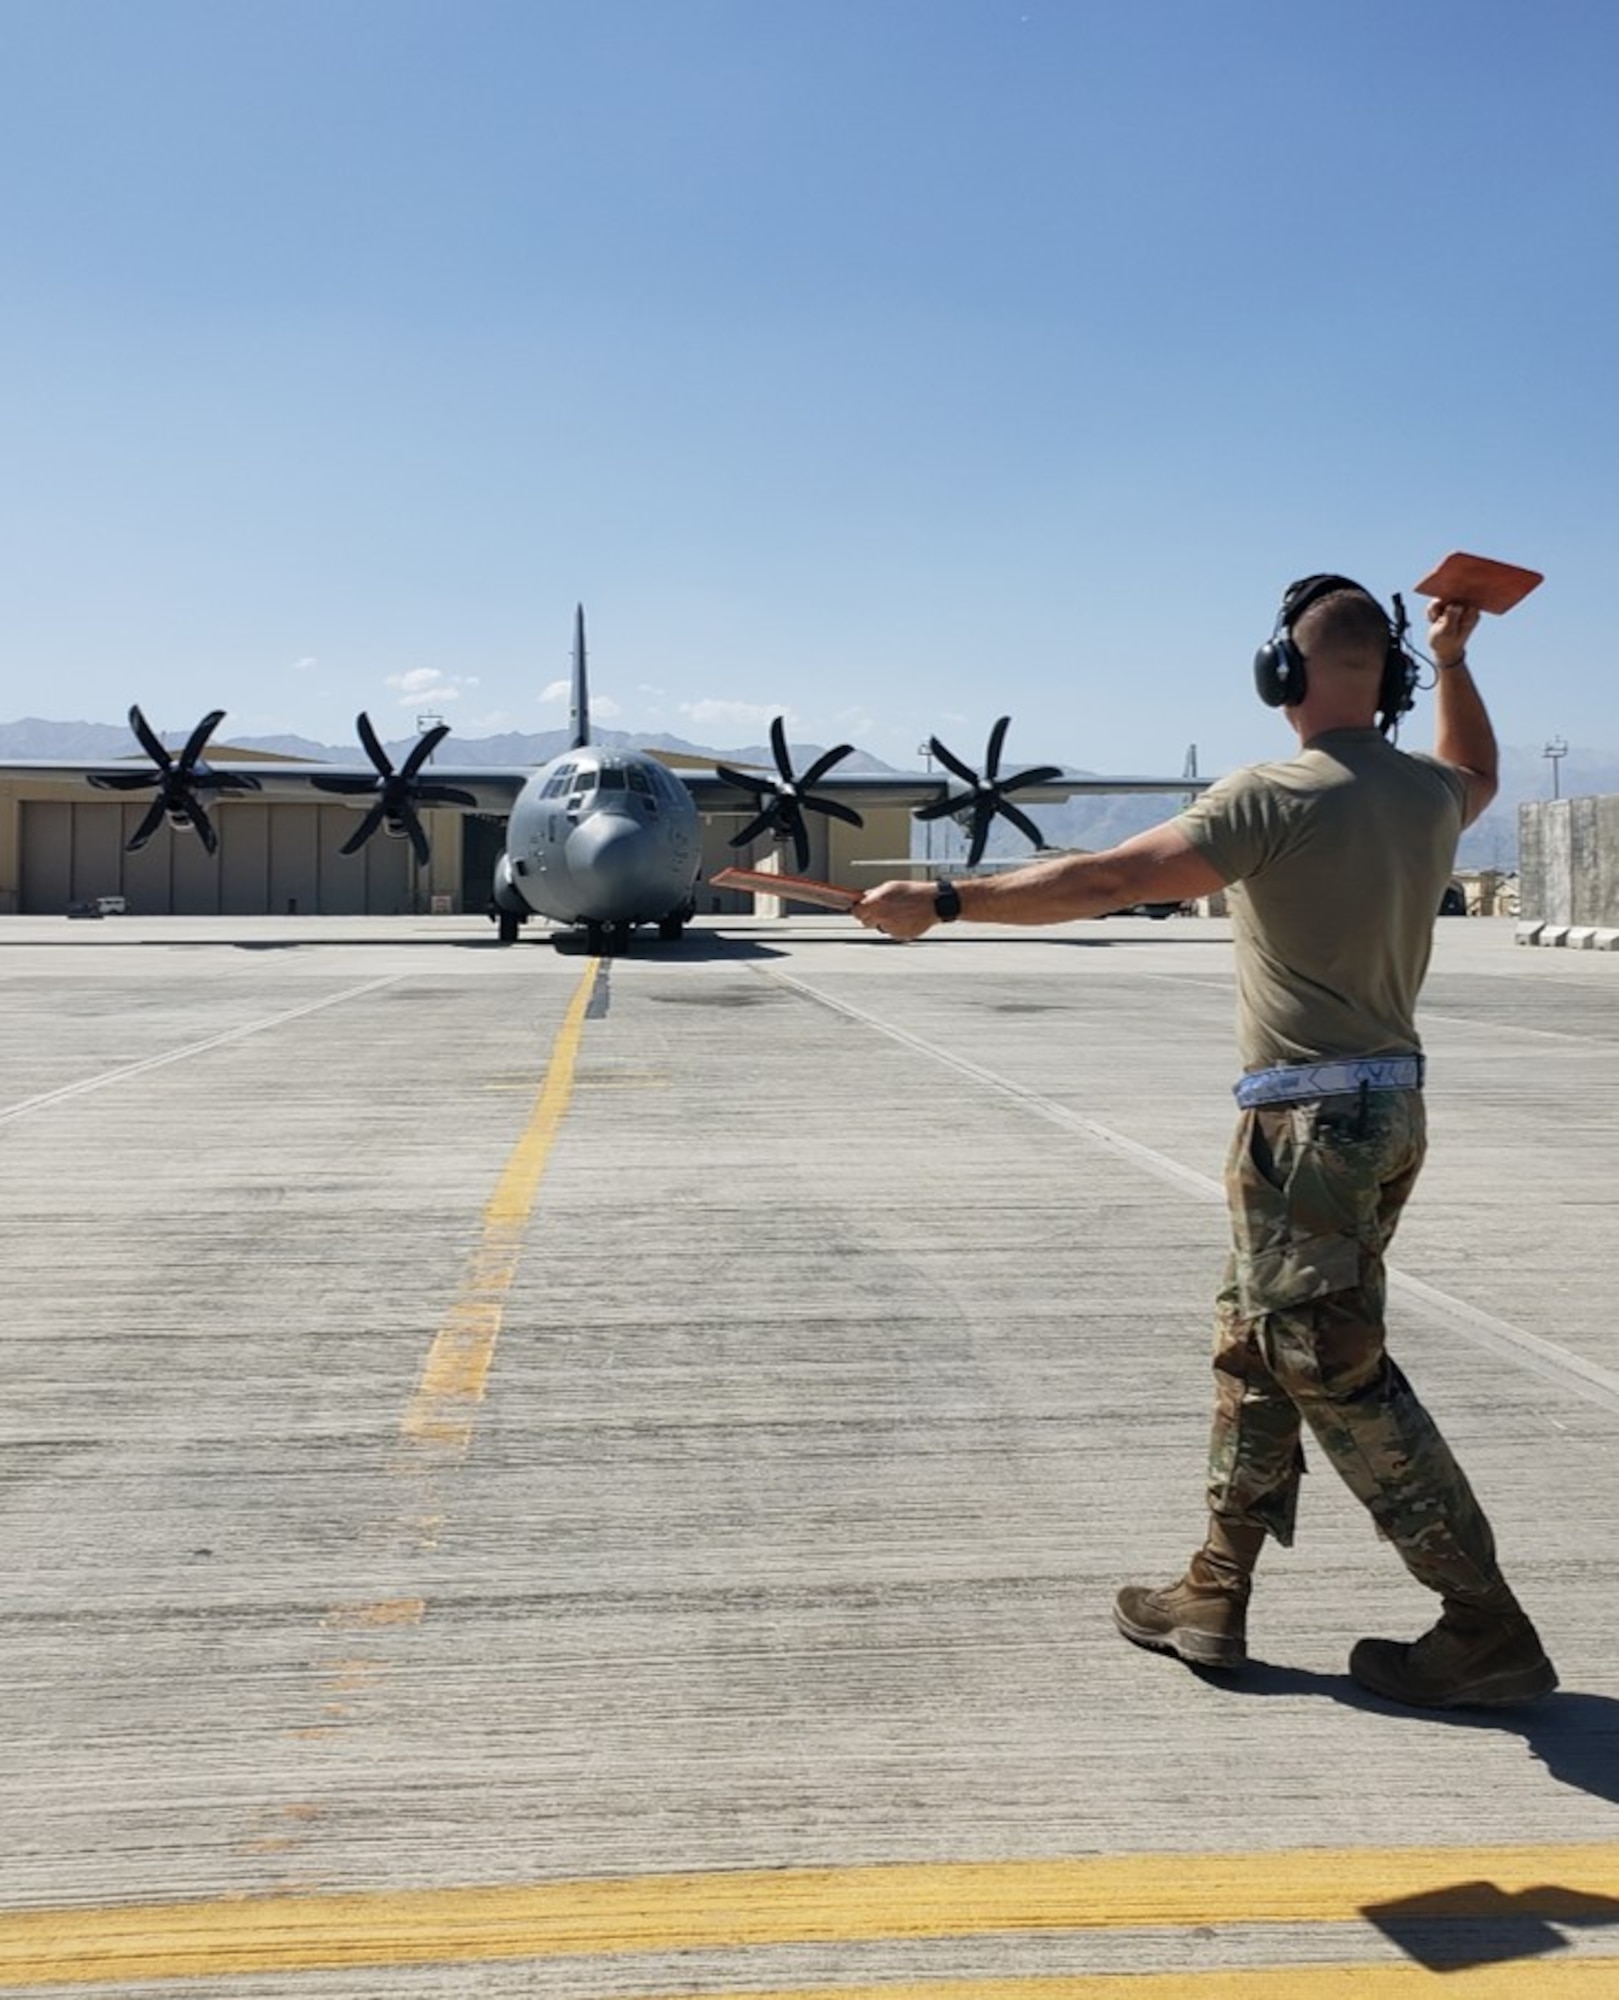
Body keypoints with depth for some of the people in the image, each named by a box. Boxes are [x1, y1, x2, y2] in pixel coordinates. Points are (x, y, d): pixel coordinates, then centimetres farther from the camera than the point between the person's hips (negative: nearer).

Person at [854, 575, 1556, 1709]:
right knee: (1252, 1349, 16)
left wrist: (942, 903, -16)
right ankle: (1213, 1600, 23)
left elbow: (1100, 882, -20)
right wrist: (1453, 660, 40)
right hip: (1390, 1108, 9)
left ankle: (1487, 1629, 4)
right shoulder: (1431, 796, 7)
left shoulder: (1273, 799, -16)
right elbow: (1477, 774, 35)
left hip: (1309, 1122, -9)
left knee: (1337, 1372, -2)